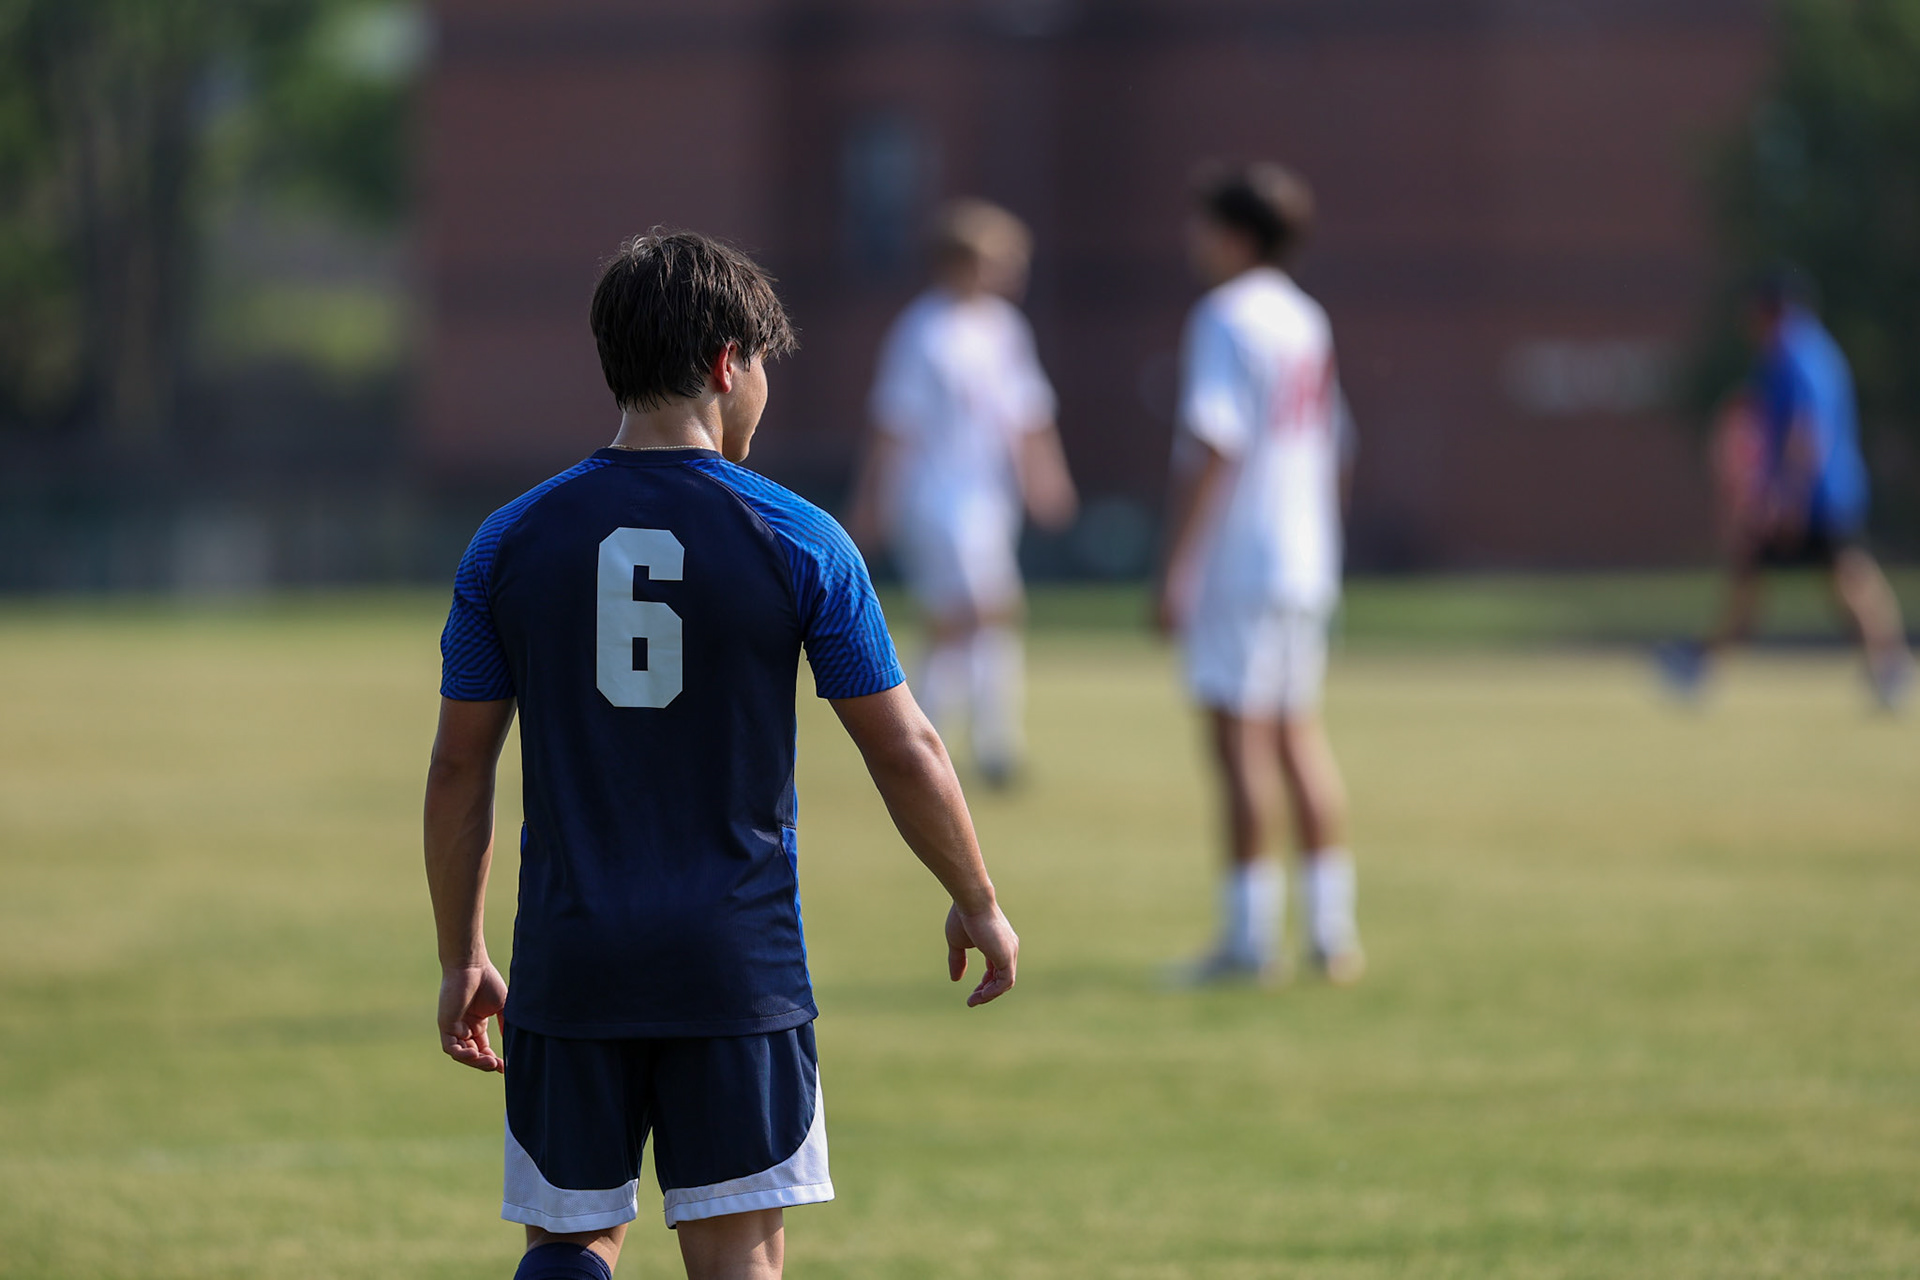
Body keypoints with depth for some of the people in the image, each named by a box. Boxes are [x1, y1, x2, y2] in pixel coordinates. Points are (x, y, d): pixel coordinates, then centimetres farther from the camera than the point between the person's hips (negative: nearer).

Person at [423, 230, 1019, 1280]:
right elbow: (903, 750, 0)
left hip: (569, 961, 2)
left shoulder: (511, 542, 2)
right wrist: (976, 906, 15)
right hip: (737, 963, -2)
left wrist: (460, 959, 15)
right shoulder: (798, 542, -5)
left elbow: (459, 769, 5)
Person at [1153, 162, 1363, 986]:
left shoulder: (1227, 320, -12)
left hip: (1235, 565, -9)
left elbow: (1212, 448, -19)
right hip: (1306, 561, 9)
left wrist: (1176, 566, -18)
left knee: (1241, 739, -6)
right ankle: (1331, 932, 14)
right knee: (1298, 734, 13)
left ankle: (1250, 934, -6)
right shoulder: (1307, 322, 14)